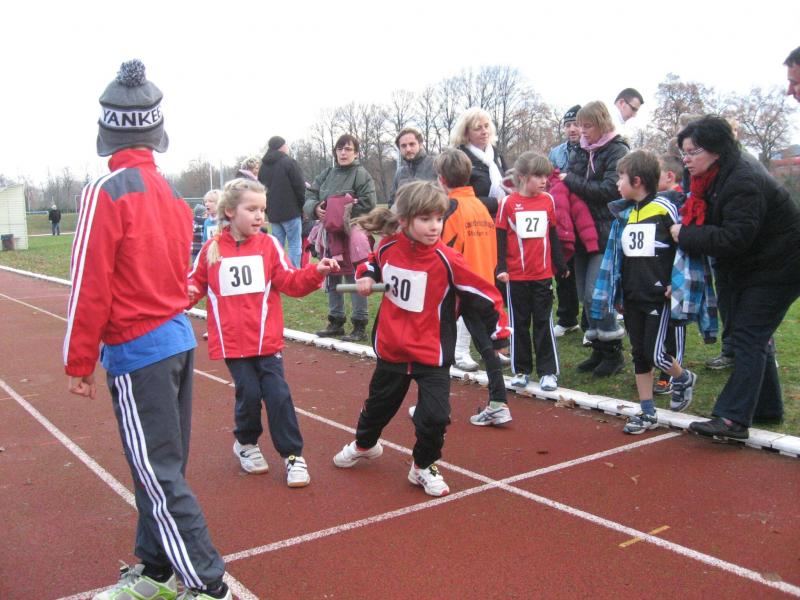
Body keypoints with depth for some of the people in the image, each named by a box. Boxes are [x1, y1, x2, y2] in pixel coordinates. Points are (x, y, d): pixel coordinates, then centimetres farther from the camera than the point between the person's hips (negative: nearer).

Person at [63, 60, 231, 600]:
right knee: (161, 466, 17)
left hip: (136, 350, -8)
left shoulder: (106, 192, -14)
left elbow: (90, 286, -14)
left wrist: (80, 361, -5)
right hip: (180, 339, 8)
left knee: (160, 474, 1)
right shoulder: (171, 192, 7)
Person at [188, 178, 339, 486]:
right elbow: (196, 283, 11)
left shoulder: (269, 245, 0)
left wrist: (316, 272, -21)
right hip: (231, 341, 0)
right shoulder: (211, 249, 0)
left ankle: (292, 455, 13)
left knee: (278, 393, -1)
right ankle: (246, 443, 31)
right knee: (248, 393, 1)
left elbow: (290, 283, -5)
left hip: (267, 339, 1)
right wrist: (186, 293, -11)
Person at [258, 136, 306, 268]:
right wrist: (302, 205, 3)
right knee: (294, 245, -4)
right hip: (291, 211, -6)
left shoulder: (263, 166, 13)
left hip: (273, 213, 6)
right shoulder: (289, 162, -7)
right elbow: (300, 187, -10)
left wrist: (268, 210, 16)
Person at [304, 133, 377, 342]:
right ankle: (336, 322, 28)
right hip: (330, 233, 7)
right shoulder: (326, 174, 12)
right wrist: (316, 208, -12)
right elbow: (309, 198, 9)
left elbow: (367, 204, -15)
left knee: (355, 281, -2)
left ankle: (360, 326, 7)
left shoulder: (361, 175, -7)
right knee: (331, 280, 15)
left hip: (352, 234, -7)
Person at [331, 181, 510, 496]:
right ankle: (364, 445, 54)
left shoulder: (447, 260, -20)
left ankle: (424, 466, 21)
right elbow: (373, 264, 17)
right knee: (378, 404, 23)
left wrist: (499, 333, -8)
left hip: (433, 354, -3)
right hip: (391, 348, 4)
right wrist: (365, 277, -4)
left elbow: (483, 295, -14)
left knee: (435, 416, -9)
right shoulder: (387, 248, -9)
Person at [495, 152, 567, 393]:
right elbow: (500, 237, -2)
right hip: (516, 276, -1)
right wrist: (501, 267, -9)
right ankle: (521, 370, 20)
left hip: (543, 274, 2)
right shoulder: (509, 203, -5)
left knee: (544, 323, 5)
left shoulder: (548, 201, 3)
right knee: (519, 324, 9)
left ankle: (548, 371, 12)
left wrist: (561, 265, 12)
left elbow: (554, 236, 10)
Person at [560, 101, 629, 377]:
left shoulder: (617, 150, -6)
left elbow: (610, 189, -17)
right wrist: (563, 178, -4)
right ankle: (599, 350, 21)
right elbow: (570, 177, 18)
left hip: (606, 234, -7)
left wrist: (571, 181, -13)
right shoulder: (583, 151, 13)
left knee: (595, 293, -11)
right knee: (585, 294, 9)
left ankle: (614, 352, 5)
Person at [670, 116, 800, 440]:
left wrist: (685, 236, -23)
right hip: (749, 270, 10)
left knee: (748, 337, -14)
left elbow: (735, 238, -32)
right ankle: (767, 407, 28)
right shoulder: (713, 180, 6)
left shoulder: (744, 182, -25)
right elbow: (713, 228, 13)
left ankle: (733, 418, -15)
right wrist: (686, 232, -8)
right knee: (751, 337, 15)